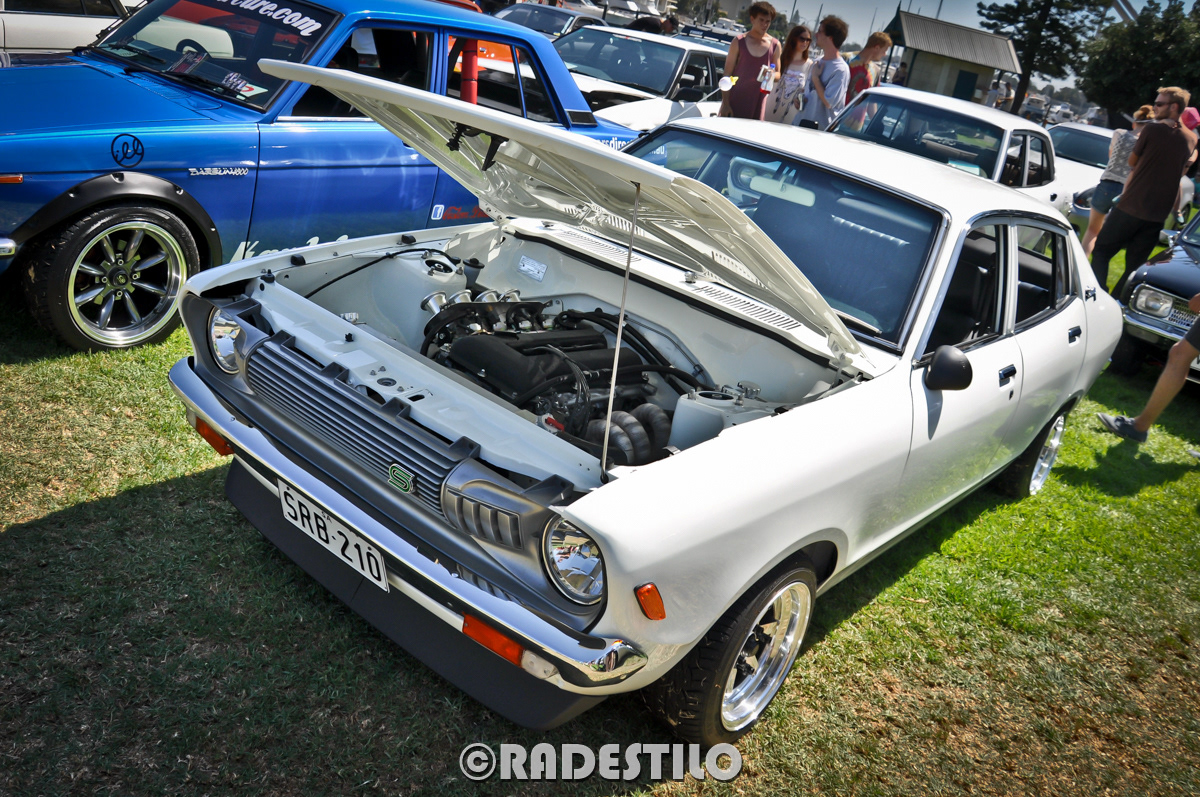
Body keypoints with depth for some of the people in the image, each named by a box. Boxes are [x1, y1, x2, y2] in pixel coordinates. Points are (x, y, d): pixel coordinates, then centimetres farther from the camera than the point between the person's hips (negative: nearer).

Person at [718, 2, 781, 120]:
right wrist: (725, 104, -9)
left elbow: (778, 75, 15)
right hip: (735, 101, -2)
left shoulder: (774, 45, 8)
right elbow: (727, 74, 0)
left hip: (758, 104, 2)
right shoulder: (739, 41, 2)